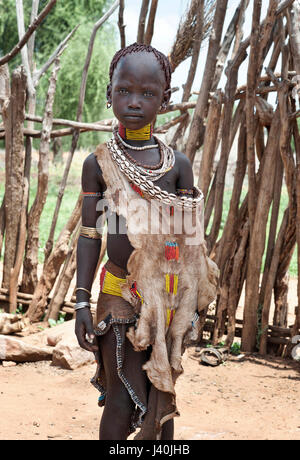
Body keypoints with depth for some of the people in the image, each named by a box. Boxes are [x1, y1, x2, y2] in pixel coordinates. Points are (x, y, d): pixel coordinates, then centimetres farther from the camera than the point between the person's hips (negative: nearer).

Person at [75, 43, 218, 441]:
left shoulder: (178, 165, 1)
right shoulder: (98, 163, -1)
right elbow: (90, 236, 1)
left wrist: (190, 302, 4)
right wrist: (82, 303, -3)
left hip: (166, 297, 1)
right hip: (119, 294, -1)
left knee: (161, 398, 8)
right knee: (122, 403, -4)